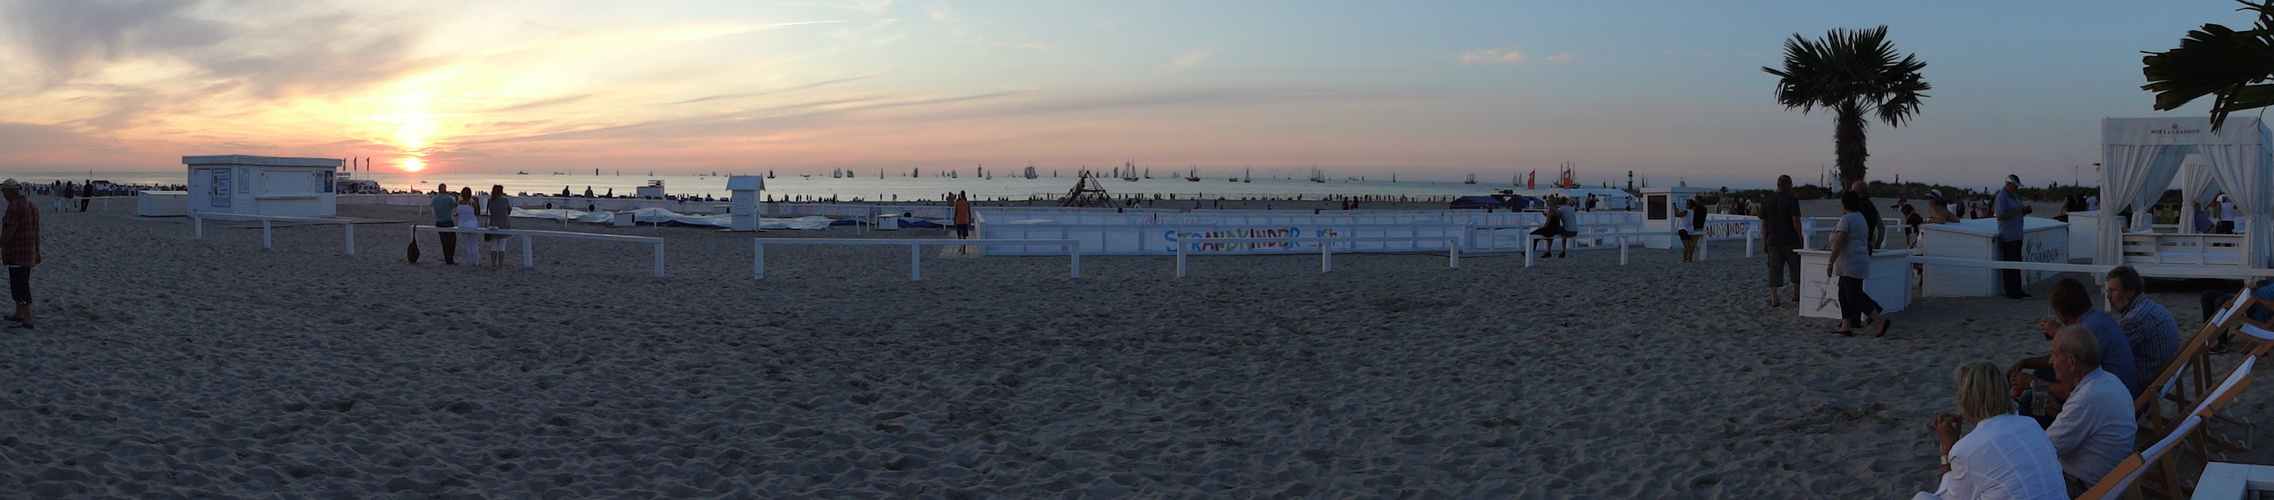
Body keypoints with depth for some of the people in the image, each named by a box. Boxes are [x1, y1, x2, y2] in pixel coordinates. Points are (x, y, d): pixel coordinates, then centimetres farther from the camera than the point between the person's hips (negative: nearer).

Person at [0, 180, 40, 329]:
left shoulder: (15, 206, -18)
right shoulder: (31, 204, 11)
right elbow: (37, 230, 16)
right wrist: (37, 251, 21)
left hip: (16, 254, -10)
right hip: (29, 252, 10)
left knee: (20, 287, -6)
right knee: (21, 285, 20)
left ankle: (27, 321, -6)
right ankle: (19, 315, 31)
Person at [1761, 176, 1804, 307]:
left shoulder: (1767, 201, 7)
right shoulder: (1792, 199, -6)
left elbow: (1764, 224, 7)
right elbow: (1795, 220, -12)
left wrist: (1764, 241, 11)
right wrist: (1800, 237, -4)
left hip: (1773, 241, 3)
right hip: (1790, 240, -3)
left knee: (1774, 269, 1)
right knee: (1796, 267, 13)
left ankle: (1774, 299, -6)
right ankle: (1796, 295, 21)